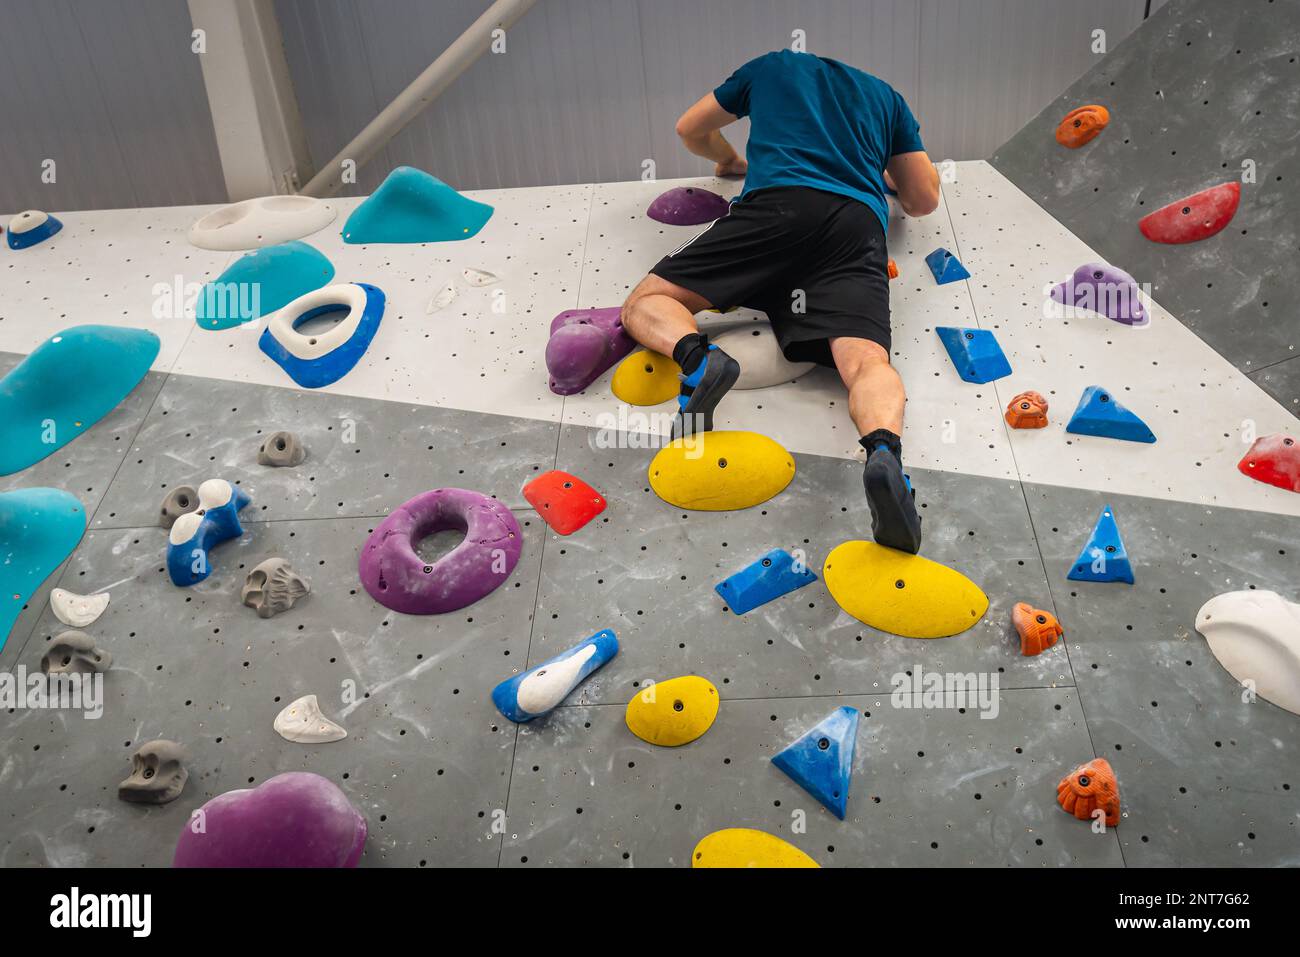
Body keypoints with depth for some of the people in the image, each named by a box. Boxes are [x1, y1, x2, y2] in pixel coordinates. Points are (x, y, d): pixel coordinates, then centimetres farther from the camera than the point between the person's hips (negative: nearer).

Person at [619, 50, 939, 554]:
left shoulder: (772, 65, 32)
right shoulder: (887, 96, 35)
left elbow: (690, 130, 41)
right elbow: (924, 201, 31)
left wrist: (731, 160, 61)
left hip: (777, 202, -2)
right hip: (859, 222, 2)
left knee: (645, 305, 3)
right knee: (865, 360, -17)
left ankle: (699, 357, -31)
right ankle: (884, 451, -51)